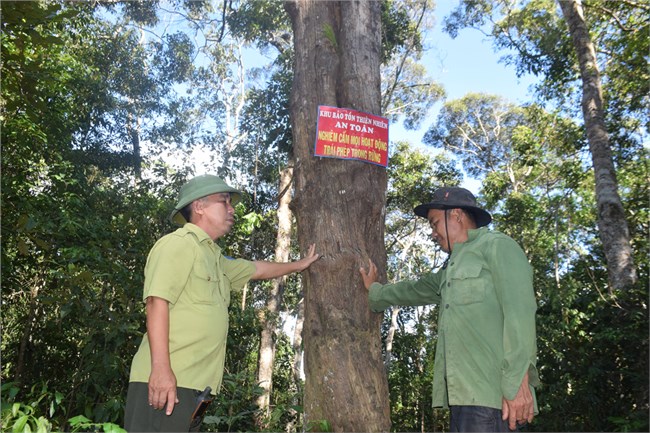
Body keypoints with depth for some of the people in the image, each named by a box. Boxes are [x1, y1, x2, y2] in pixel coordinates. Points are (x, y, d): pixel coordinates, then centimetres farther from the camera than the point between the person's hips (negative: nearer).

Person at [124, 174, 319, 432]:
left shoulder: (215, 259, 21)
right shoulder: (177, 244, -7)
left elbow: (256, 269, 37)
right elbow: (156, 303, -17)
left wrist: (298, 265, 48)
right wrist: (160, 368, -24)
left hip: (195, 385, 9)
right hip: (165, 380, -9)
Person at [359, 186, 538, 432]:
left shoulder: (497, 246, 0)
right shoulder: (451, 268, 26)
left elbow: (519, 312, -12)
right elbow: (416, 290, 41)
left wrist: (518, 382, -20)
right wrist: (376, 291, 51)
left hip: (491, 390, -8)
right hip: (462, 393, 8)